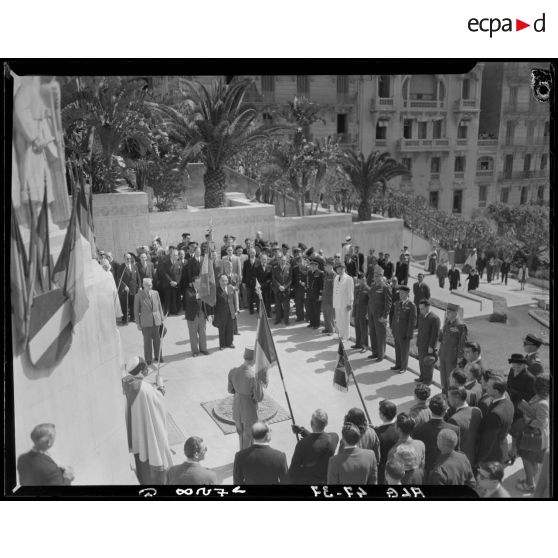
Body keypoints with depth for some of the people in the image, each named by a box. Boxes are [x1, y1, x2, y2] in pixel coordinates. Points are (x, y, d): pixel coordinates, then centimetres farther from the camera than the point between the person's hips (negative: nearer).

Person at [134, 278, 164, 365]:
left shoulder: (155, 293, 4)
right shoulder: (138, 296, -6)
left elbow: (159, 306, 10)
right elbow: (136, 311, -2)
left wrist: (162, 318, 8)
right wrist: (138, 323, -3)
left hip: (156, 320, 3)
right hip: (146, 322, -3)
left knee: (157, 339, 11)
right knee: (147, 340, 4)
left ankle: (158, 356, 27)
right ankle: (148, 359, 18)